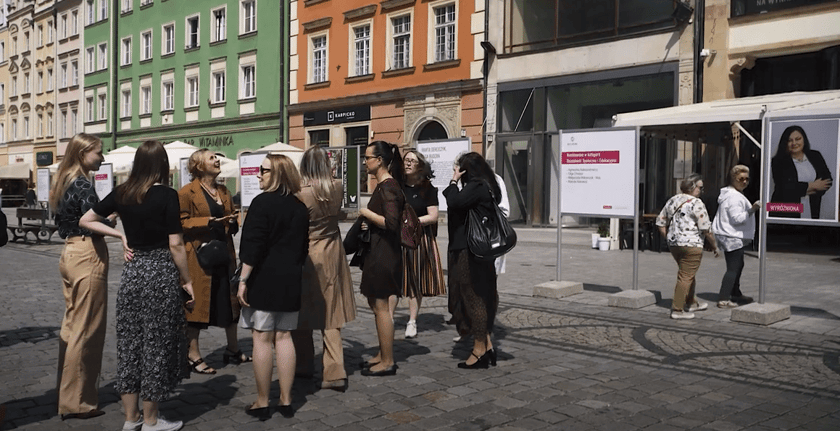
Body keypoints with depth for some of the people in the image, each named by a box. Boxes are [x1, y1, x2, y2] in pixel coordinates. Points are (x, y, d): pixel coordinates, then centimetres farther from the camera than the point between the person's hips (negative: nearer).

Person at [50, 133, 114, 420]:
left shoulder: (65, 182, 14)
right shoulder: (83, 184, -14)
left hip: (70, 254, 10)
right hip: (87, 256, -10)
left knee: (72, 325, 16)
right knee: (87, 329, -3)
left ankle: (67, 394, 26)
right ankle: (77, 401, 4)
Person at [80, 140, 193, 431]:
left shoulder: (122, 193, 3)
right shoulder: (167, 195, -12)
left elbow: (85, 221, 13)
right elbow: (175, 245, -13)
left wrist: (119, 235, 10)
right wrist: (188, 281, -4)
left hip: (132, 271, 5)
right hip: (161, 273, -5)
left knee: (129, 342, 12)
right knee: (156, 344, 4)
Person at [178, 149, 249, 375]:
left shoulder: (224, 192, 17)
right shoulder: (186, 193, -5)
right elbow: (181, 224, -12)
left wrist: (233, 222, 2)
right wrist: (209, 221, -20)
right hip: (199, 255, -7)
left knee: (230, 299, 11)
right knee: (197, 303, -1)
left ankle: (233, 350, 24)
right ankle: (193, 354, 9)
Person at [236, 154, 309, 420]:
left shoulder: (263, 202, -11)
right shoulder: (300, 207, 10)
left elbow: (253, 245, -15)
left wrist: (243, 280, -12)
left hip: (264, 278, -6)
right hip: (291, 279, 6)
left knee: (262, 338, 0)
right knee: (284, 337, 10)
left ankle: (262, 403, 6)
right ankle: (286, 401, 14)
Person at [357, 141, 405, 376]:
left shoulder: (387, 187, -17)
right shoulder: (383, 185, 14)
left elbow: (391, 223, -27)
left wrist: (367, 213, -16)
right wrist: (368, 222, 7)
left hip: (383, 252, -11)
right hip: (378, 250, 11)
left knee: (381, 306, -3)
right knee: (377, 304, 17)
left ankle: (388, 362, 6)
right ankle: (383, 355, 28)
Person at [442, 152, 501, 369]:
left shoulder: (476, 186, -15)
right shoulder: (488, 186, 16)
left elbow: (455, 202, -26)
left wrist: (454, 181, -12)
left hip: (469, 251, -10)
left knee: (472, 296, -3)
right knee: (481, 296, 15)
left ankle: (479, 351, 3)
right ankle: (487, 347, 20)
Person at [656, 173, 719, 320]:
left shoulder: (673, 200, 10)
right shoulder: (697, 204, -12)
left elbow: (660, 221, 13)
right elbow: (706, 229, -12)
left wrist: (668, 238, 20)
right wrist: (714, 246, 0)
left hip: (673, 243, 8)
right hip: (691, 245, -8)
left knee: (688, 274, 23)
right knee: (686, 277, -3)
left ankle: (692, 303, 36)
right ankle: (677, 310, -2)